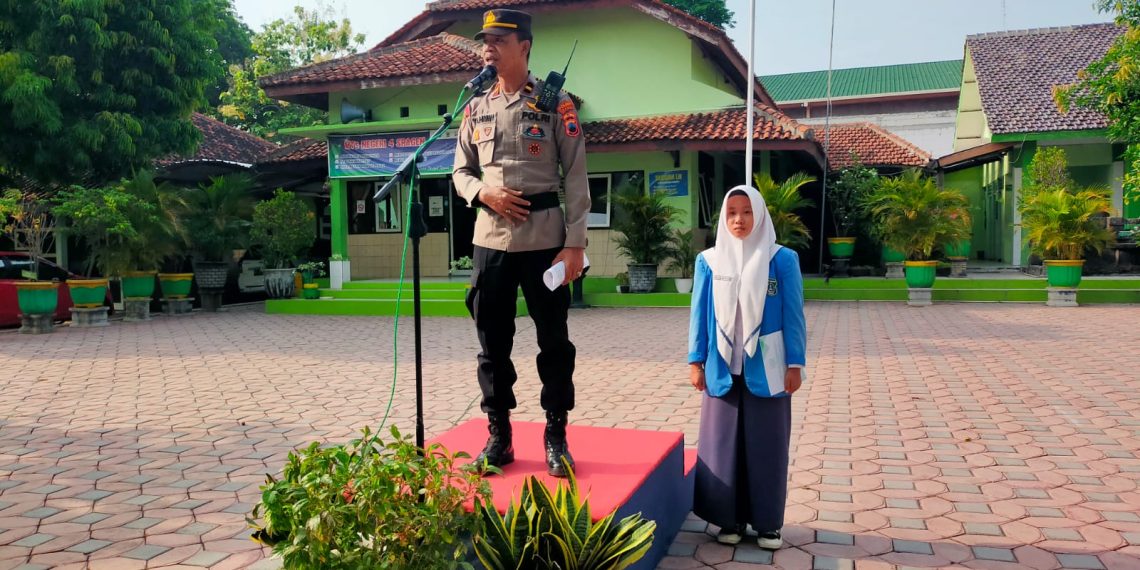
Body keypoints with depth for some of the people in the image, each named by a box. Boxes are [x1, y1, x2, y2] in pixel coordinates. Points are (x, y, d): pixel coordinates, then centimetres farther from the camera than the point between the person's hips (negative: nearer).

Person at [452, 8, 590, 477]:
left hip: (545, 238, -3)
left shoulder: (556, 104, -1)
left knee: (554, 339, 5)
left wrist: (575, 243, -10)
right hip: (490, 239, 4)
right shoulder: (476, 108, 11)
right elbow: (461, 171, 16)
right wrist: (484, 194, -7)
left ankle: (556, 436, 19)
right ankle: (498, 436, 21)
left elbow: (576, 177, -3)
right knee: (493, 341, 8)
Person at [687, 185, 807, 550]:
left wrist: (795, 364, -4)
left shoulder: (782, 260, -3)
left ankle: (768, 522, 20)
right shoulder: (709, 261, 2)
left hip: (767, 369, -1)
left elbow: (793, 316, -2)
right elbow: (699, 314, 6)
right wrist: (695, 361, 3)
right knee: (723, 443, 7)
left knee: (767, 445, 6)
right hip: (722, 368, 2)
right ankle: (730, 518, 21)